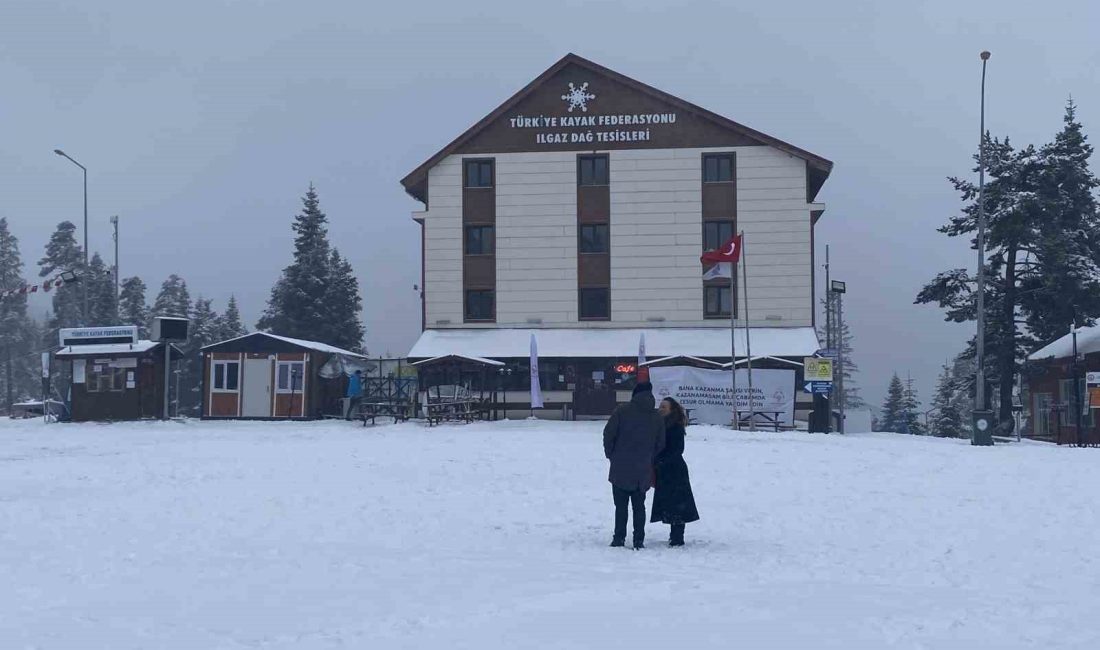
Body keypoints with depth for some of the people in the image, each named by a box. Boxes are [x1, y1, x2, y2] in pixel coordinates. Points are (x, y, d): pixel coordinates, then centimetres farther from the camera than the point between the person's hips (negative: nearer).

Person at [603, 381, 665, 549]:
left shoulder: (622, 411, -6)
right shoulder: (656, 418, 4)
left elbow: (608, 433, -8)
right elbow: (660, 444, 6)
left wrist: (610, 454, 6)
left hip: (620, 468, -3)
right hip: (643, 472, 3)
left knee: (621, 505, 4)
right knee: (639, 506, 10)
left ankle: (619, 538, 2)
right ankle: (639, 540, 7)